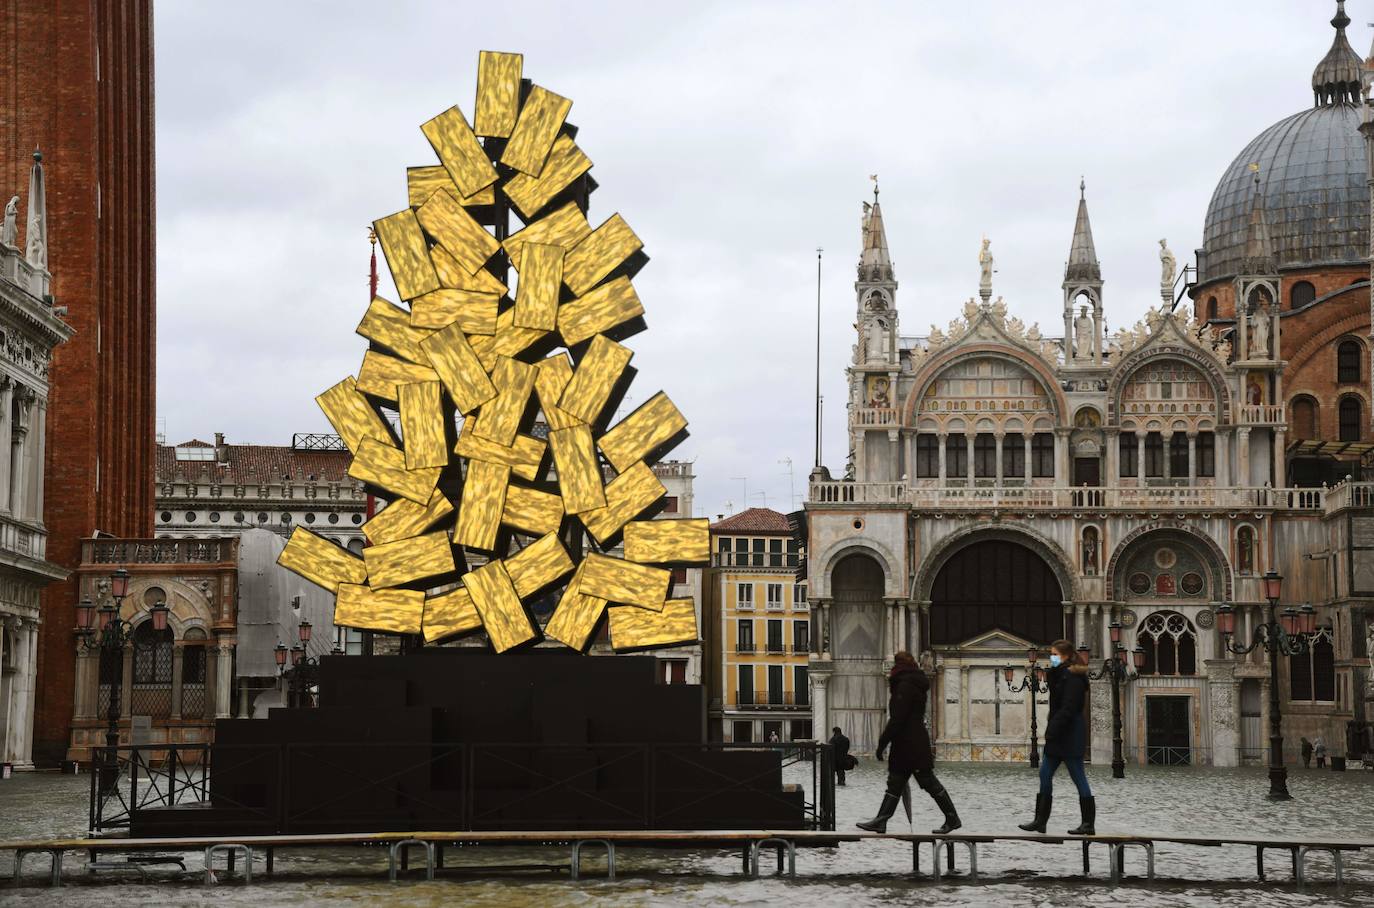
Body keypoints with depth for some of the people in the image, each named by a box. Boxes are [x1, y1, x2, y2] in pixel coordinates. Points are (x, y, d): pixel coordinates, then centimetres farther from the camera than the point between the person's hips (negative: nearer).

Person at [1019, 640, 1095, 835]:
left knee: (1078, 777, -4)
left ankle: (1089, 823, 1)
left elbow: (1067, 709, -22)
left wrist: (1052, 731, -22)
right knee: (1045, 775, 9)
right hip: (1059, 735, 11)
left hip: (1070, 736, -11)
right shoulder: (1060, 675, 15)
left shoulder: (1073, 678, -16)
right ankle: (1040, 821, 12)